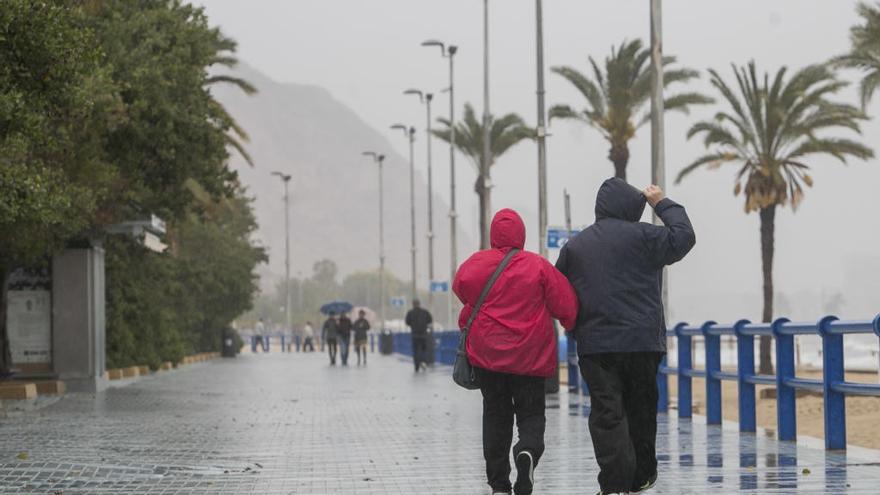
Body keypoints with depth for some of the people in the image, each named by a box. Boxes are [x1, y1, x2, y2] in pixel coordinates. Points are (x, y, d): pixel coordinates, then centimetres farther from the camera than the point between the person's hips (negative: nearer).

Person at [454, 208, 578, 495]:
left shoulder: (477, 263, -5)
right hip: (529, 355, -1)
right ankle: (528, 450, -25)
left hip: (487, 352, 2)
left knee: (495, 414, 13)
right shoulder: (539, 266, -8)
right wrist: (571, 325, 13)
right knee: (531, 412, 9)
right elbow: (566, 305, -7)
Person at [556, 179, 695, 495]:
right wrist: (663, 204, 15)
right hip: (641, 342, -1)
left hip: (594, 345, 2)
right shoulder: (641, 236, -3)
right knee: (641, 410, 13)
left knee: (607, 415, -3)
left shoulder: (574, 246, 10)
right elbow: (683, 238, 4)